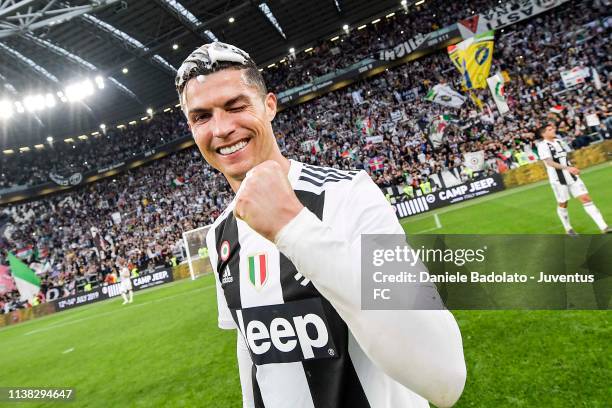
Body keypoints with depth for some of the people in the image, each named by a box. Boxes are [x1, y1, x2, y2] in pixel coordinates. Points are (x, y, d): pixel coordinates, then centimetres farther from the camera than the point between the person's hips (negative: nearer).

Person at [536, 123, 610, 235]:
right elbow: (550, 163, -23)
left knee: (586, 198, 0)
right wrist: (567, 168, -30)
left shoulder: (559, 141, 11)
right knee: (563, 204, 7)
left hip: (571, 175, 6)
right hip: (558, 179, -6)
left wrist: (573, 168, 13)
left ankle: (604, 227, 1)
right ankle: (568, 229, 27)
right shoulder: (542, 145, -12)